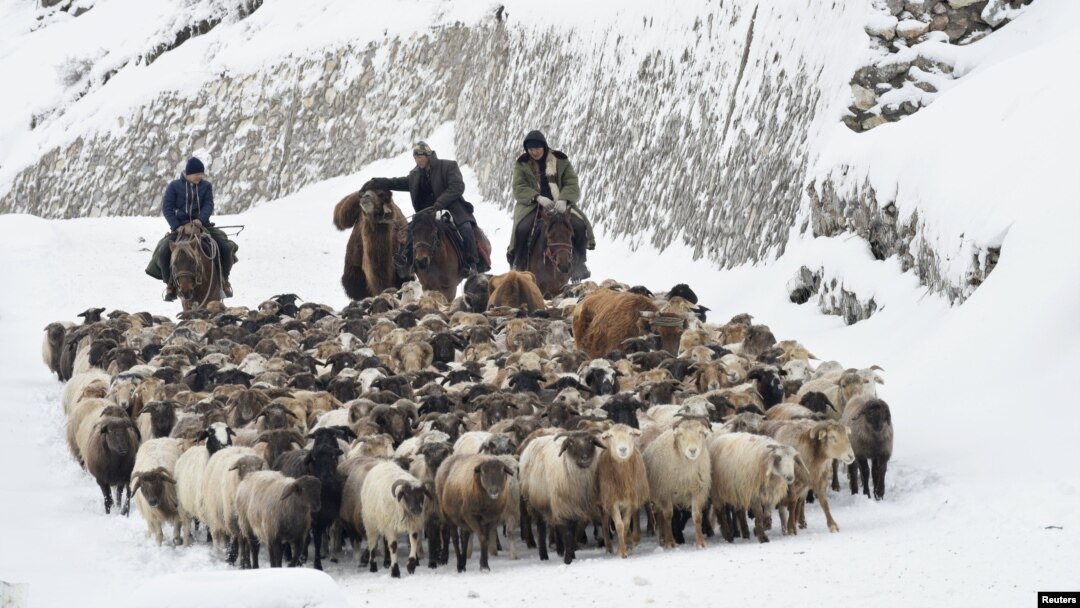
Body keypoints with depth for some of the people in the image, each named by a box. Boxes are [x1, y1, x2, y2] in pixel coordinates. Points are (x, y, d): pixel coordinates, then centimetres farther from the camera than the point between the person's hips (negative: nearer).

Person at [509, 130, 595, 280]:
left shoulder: (561, 161, 5)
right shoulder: (522, 165, 5)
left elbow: (572, 184, -3)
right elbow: (519, 189, -7)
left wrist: (564, 199, -26)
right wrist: (538, 197, -26)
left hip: (560, 204, 1)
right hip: (532, 204, -1)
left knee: (580, 225, -24)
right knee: (522, 228, -33)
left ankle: (579, 264, -2)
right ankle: (518, 266, -12)